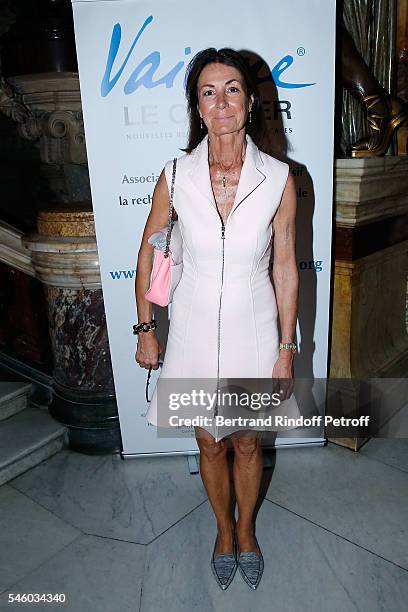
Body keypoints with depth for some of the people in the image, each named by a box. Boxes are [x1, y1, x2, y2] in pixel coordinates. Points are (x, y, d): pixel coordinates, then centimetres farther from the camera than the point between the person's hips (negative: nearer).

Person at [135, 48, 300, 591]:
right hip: (195, 331, 1)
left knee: (248, 443, 18)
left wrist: (286, 349, -3)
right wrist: (145, 330, 3)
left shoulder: (278, 179, -10)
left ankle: (246, 530, 48)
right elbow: (148, 253, 2)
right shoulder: (176, 176, -10)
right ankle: (224, 529, 48)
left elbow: (286, 268, -4)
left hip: (254, 330, 0)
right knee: (210, 443, 18)